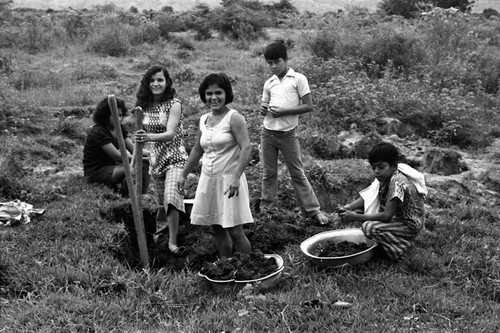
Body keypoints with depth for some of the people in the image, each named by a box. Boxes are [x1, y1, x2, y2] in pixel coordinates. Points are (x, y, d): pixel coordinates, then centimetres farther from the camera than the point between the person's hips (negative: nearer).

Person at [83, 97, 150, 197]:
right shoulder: (98, 132, -19)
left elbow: (133, 149, 3)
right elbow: (117, 156, -24)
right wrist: (143, 158, -26)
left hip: (111, 166, 9)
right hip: (95, 172, -8)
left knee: (145, 166, -11)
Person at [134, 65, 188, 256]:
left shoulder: (174, 104, -11)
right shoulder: (144, 106, 5)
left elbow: (170, 134, -24)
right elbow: (141, 136, 14)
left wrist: (150, 137, -41)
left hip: (175, 158, -5)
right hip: (155, 159, 5)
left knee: (171, 197, -21)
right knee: (161, 202, 13)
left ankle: (172, 242, -13)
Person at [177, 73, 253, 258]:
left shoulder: (234, 118, -10)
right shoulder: (203, 120, 11)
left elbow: (246, 148, -19)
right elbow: (197, 150, 22)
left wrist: (236, 177, -29)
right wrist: (184, 175, 23)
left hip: (229, 179, -7)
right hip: (208, 179, 7)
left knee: (235, 231, -7)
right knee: (217, 229, 11)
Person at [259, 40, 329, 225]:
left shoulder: (298, 79, -4)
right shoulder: (269, 83, 9)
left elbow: (308, 106, -8)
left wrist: (283, 111, -16)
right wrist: (263, 109, -7)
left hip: (288, 133, -4)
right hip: (268, 132, 4)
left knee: (298, 173, 1)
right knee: (268, 173, 11)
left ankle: (312, 210, 8)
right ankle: (266, 207, 22)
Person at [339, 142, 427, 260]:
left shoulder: (397, 181, -27)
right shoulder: (384, 177, -1)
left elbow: (386, 216, -29)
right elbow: (367, 197, 2)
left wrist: (356, 217, -28)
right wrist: (349, 207, -17)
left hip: (410, 225, -9)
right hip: (396, 218, 9)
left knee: (369, 227, -29)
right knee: (358, 211, 2)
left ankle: (399, 247, -7)